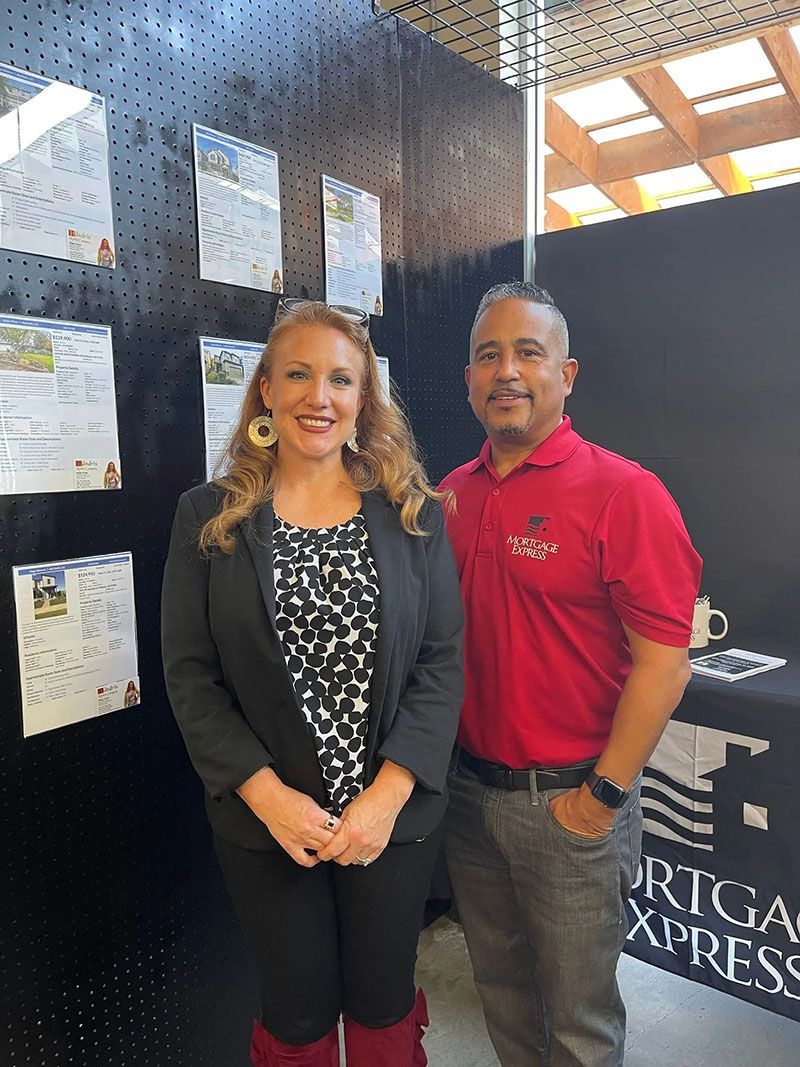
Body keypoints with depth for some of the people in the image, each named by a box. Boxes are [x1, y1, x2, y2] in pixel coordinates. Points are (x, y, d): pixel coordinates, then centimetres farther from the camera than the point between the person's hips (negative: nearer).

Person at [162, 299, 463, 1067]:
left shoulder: (413, 512, -3)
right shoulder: (209, 517, -3)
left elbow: (442, 662, -5)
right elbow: (190, 676, -5)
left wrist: (387, 796, -14)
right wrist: (269, 795, -13)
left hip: (395, 815, 1)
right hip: (266, 823, 0)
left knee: (385, 1004, 19)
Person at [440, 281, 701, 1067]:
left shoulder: (624, 494, -15)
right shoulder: (451, 496, 2)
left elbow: (664, 662, -16)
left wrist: (603, 796, -13)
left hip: (569, 802, -5)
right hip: (467, 789, 5)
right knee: (500, 987, 25)